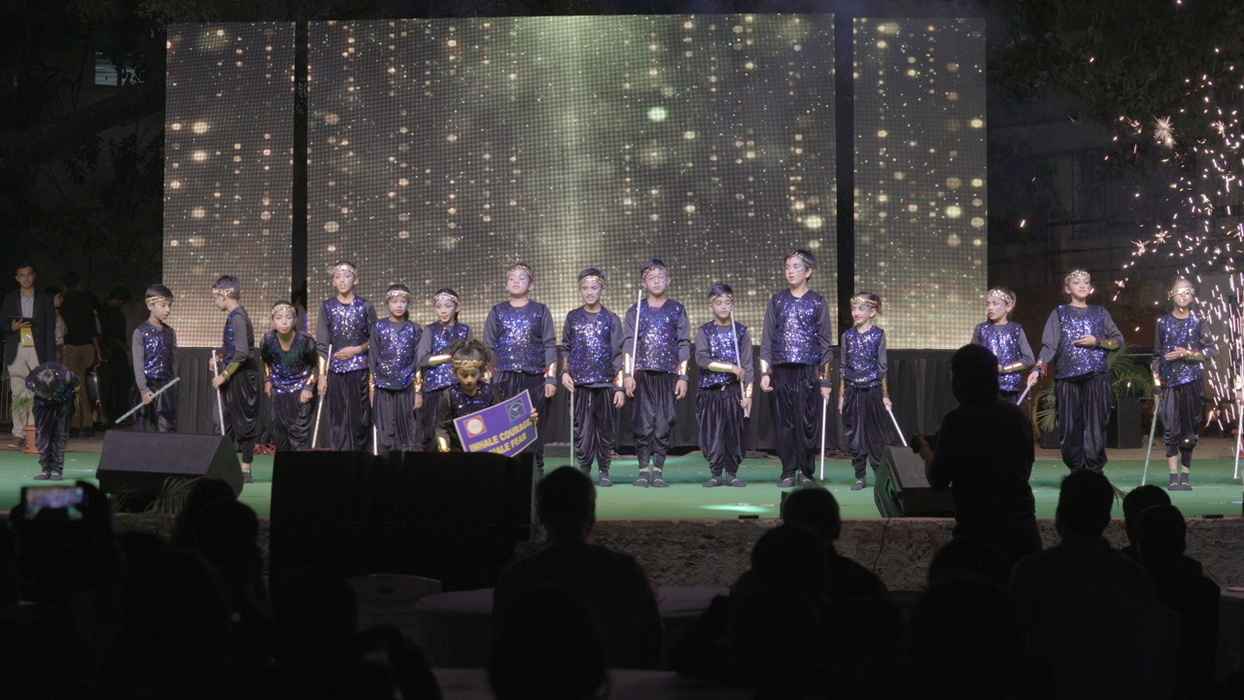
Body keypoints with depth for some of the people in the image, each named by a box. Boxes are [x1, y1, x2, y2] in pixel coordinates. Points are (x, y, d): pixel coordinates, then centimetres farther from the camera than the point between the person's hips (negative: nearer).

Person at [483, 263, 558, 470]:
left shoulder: (540, 311, 9)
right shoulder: (497, 312, 12)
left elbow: (550, 346, 5)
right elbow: (488, 348, 12)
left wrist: (551, 378, -2)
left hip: (534, 377, -1)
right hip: (505, 378, 1)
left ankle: (535, 470, 6)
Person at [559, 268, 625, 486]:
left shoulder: (611, 319, 4)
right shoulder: (573, 317, 9)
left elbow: (618, 355, 2)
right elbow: (565, 349, 15)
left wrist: (620, 386, -3)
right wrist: (565, 372, -1)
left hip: (605, 384, -1)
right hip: (579, 384, 1)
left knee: (605, 430, 3)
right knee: (581, 431, -3)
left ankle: (603, 472, 13)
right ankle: (582, 472, 5)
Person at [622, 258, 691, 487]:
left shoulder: (677, 310, 10)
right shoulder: (635, 311, 10)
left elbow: (683, 345, 8)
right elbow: (628, 345, 7)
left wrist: (683, 376, 0)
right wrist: (628, 374, -3)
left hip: (668, 374, 0)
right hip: (642, 374, 0)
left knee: (664, 423, -2)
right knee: (643, 423, -4)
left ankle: (658, 469, 5)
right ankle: (644, 469, 2)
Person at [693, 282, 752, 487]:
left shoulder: (741, 331, 7)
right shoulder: (704, 332, 5)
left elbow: (747, 365, 4)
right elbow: (702, 359, -9)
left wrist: (748, 393, -3)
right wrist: (731, 368, -15)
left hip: (734, 391, 1)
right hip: (710, 391, 0)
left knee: (734, 433, 0)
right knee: (712, 434, -2)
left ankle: (732, 473, 10)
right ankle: (716, 474, 8)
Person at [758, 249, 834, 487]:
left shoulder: (817, 302, 5)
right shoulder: (777, 301, 9)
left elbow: (826, 342, 5)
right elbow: (767, 338, 10)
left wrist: (825, 379, 0)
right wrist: (765, 373, 2)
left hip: (809, 372, -2)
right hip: (782, 372, 2)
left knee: (808, 423, -2)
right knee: (784, 423, 2)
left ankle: (806, 472, 8)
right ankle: (788, 472, 9)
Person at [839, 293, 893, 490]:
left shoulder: (878, 334, -2)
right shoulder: (848, 335, 5)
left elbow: (882, 367, 0)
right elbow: (843, 367, 9)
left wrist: (885, 396, 0)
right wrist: (841, 395, 6)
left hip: (873, 391, -3)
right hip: (852, 391, 3)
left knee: (876, 436, 1)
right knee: (854, 437, 4)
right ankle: (860, 477, 12)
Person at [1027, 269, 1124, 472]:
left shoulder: (1100, 313, 16)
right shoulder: (1059, 313, 11)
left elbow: (1118, 340, 14)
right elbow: (1049, 345, 0)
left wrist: (1097, 341, -3)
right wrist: (1038, 369, -15)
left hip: (1096, 378, 0)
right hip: (1067, 377, 0)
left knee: (1095, 425, -8)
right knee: (1070, 427, -3)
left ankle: (1094, 471, -7)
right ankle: (1076, 471, 7)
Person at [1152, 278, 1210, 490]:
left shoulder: (1198, 321, 6)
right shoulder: (1163, 321, 8)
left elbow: (1209, 350, 2)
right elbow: (1157, 353, 11)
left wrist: (1187, 354, -11)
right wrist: (1156, 375, 1)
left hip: (1193, 378, 0)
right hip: (1170, 380, 0)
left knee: (1190, 428, 1)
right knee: (1171, 427, -7)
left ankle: (1185, 474, 10)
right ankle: (1173, 475, -5)